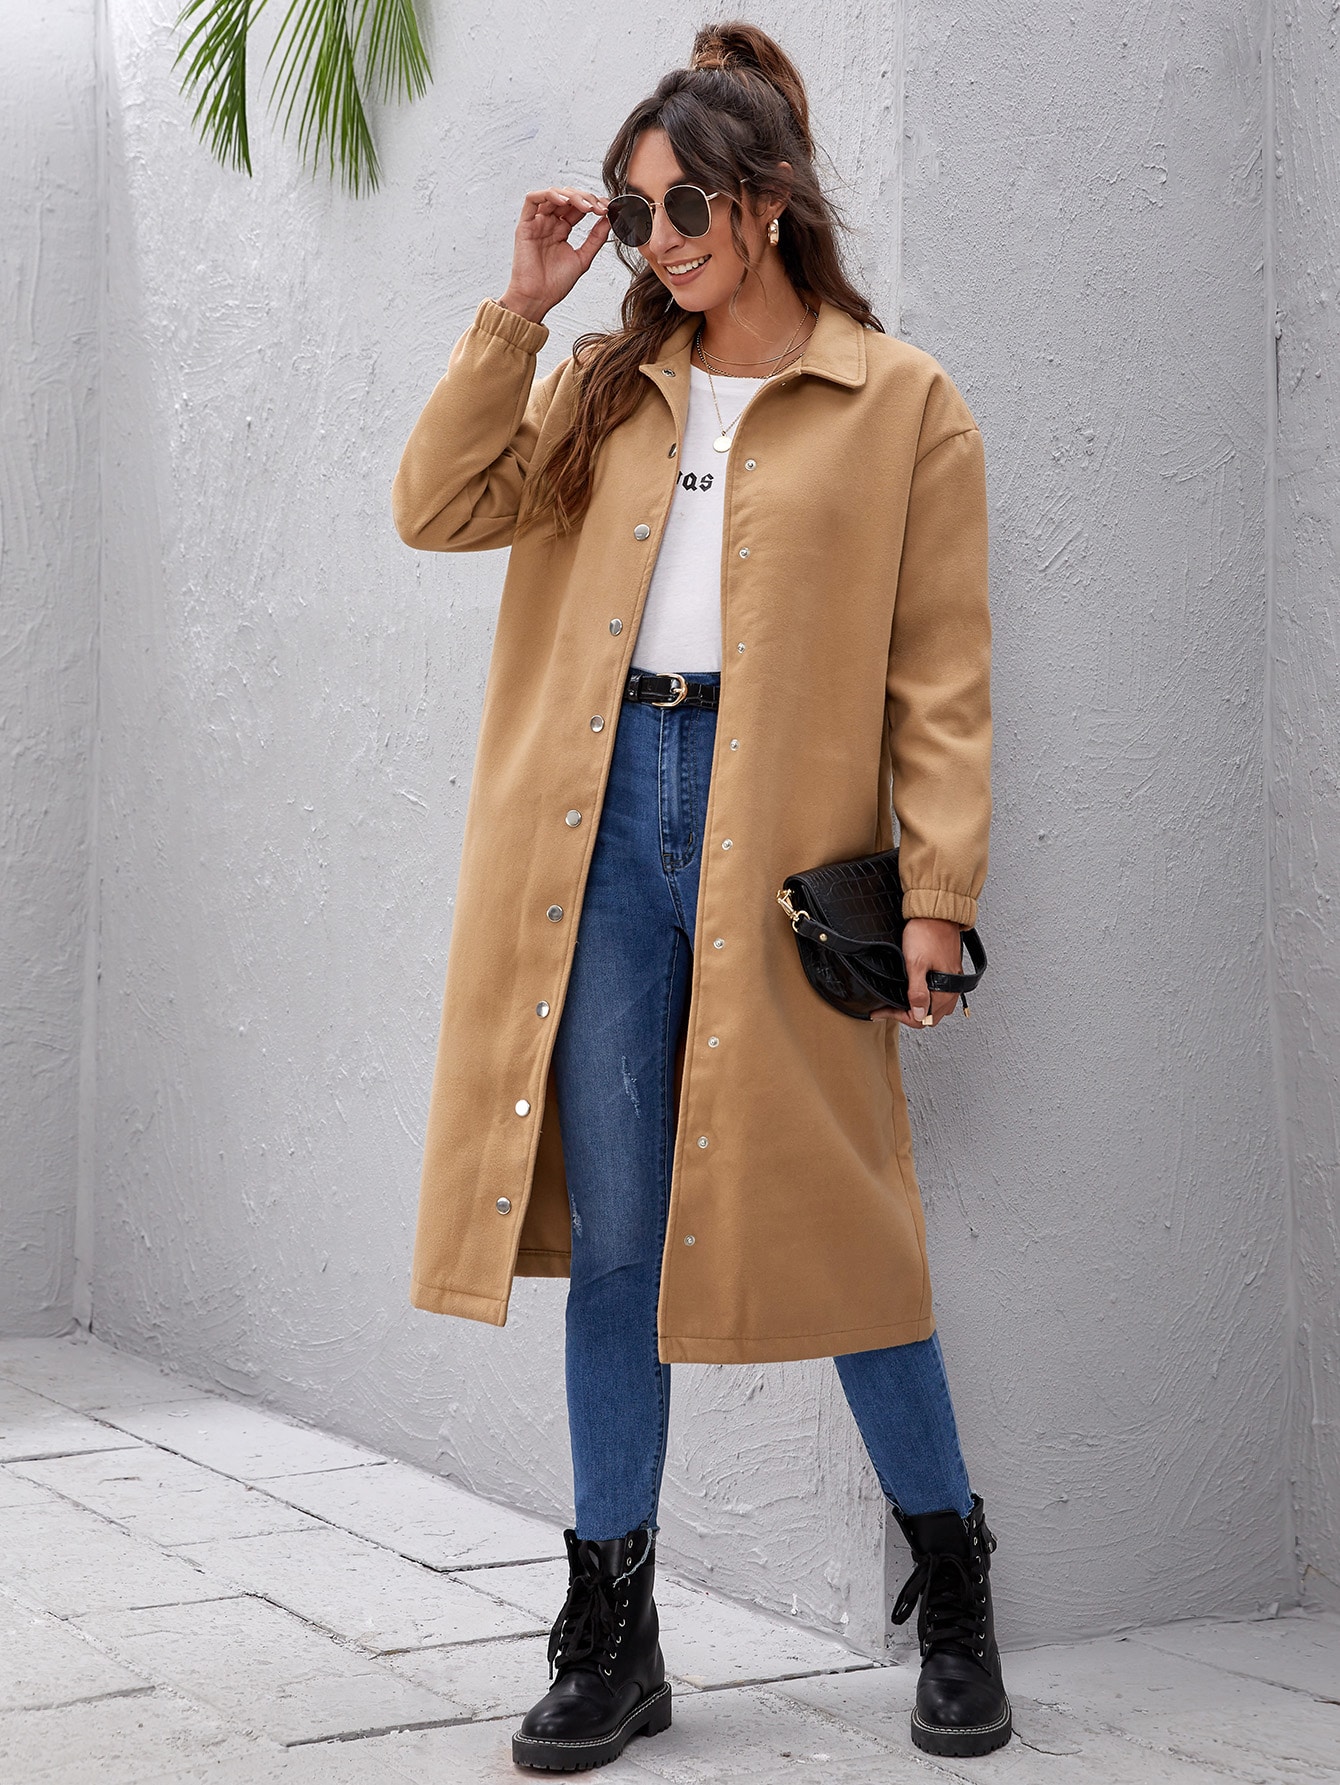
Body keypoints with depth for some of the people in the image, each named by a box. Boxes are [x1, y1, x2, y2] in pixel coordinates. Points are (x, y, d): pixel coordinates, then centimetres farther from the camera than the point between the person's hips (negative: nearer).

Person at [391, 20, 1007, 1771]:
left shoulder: (902, 402, 2)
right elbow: (441, 506, 7)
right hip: (606, 822, 4)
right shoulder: (608, 389, 16)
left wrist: (938, 889, -9)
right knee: (612, 1236, 5)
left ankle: (952, 1596, 22)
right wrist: (518, 310, 3)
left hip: (784, 838, -4)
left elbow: (942, 675, -2)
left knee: (829, 1220, 2)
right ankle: (611, 1634, 15)